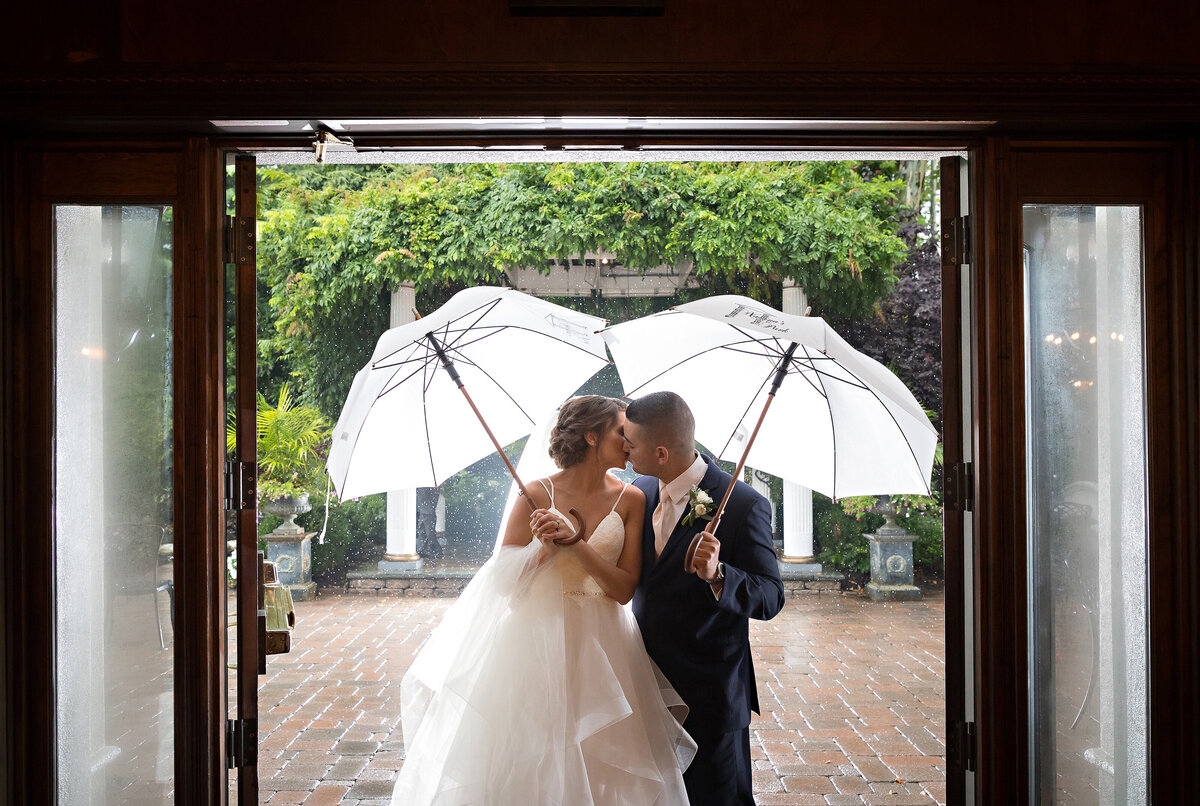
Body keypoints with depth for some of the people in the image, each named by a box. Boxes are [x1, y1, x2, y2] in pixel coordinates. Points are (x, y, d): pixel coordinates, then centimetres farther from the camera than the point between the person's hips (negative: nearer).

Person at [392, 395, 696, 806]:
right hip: (537, 639, -2)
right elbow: (503, 581, -4)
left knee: (596, 767, 7)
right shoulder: (539, 493, -6)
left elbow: (625, 588, -6)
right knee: (526, 767, 5)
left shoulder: (630, 500, 0)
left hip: (600, 647, 2)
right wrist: (545, 547, -19)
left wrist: (576, 544, -18)